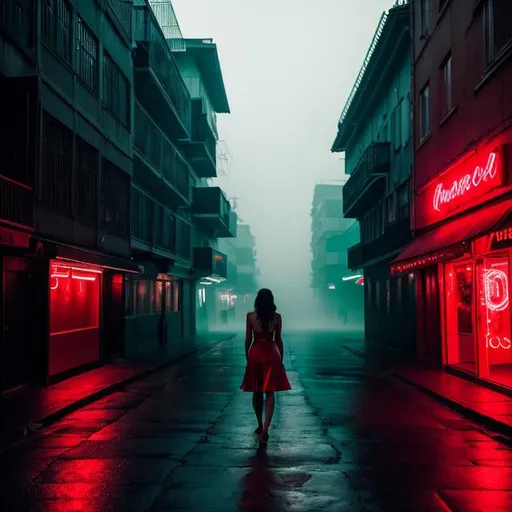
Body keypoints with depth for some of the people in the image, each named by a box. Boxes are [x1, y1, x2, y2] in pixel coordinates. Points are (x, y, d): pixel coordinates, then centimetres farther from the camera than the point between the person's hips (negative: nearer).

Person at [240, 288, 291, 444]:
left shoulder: (250, 316, -3)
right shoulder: (277, 317, -3)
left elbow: (248, 339, 0)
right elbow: (278, 340, 0)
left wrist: (247, 356, 12)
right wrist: (281, 358, 10)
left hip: (255, 353, 1)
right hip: (271, 353, -1)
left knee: (256, 392, 15)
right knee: (270, 392, 0)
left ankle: (260, 425, 26)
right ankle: (265, 429, -12)